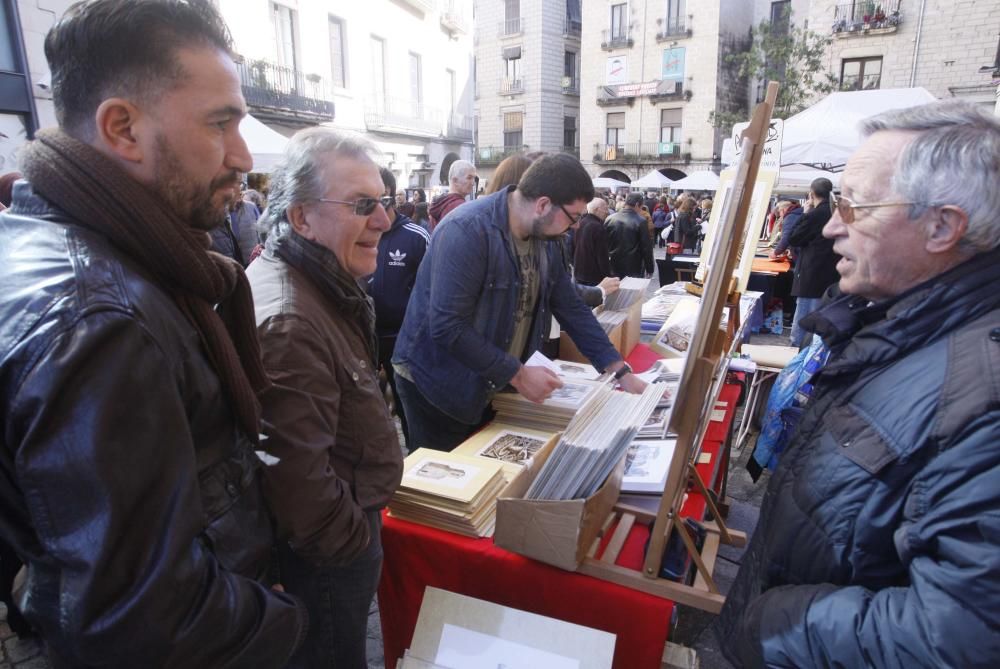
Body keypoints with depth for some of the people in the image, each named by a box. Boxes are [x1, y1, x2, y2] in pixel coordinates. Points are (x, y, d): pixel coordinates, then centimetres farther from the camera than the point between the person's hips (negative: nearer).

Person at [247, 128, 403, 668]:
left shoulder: (322, 281, 3)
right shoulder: (287, 321, -32)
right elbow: (294, 478, -32)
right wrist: (354, 541, -15)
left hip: (342, 531, 9)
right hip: (323, 558, -9)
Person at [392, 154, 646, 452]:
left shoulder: (546, 240, 0)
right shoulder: (468, 231, -26)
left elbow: (572, 308, 5)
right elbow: (447, 327, -29)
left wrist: (621, 371, 0)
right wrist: (518, 374, -24)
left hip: (488, 387, 7)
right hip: (439, 385, -7)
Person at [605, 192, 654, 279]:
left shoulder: (610, 219, -1)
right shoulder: (641, 221, -13)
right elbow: (646, 247, -10)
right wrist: (649, 269, 1)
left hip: (614, 268, 4)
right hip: (634, 269, -4)